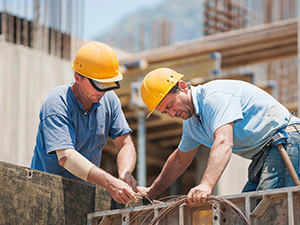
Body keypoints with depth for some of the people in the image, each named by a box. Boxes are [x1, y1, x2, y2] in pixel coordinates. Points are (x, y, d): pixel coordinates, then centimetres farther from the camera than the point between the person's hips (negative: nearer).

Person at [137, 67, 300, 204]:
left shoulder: (215, 95, -18)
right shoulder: (191, 122, 13)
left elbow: (224, 143, -33)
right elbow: (180, 159, 29)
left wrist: (206, 185, -45)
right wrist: (151, 192, 33)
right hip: (262, 156, 10)